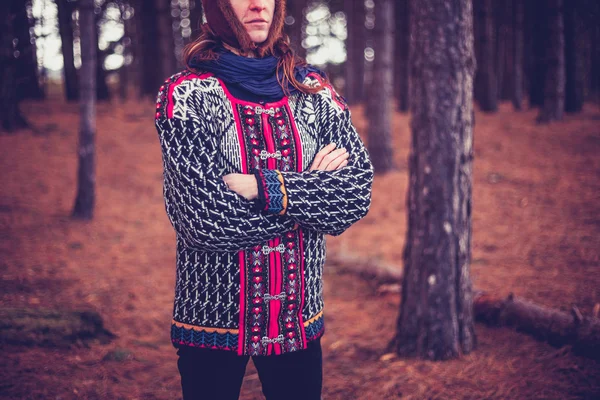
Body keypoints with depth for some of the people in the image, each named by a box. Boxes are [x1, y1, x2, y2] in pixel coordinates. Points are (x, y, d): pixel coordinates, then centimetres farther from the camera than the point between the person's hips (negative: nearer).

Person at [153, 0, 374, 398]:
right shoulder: (187, 93, -8)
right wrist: (311, 188, -12)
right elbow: (204, 216, -17)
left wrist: (265, 188, -18)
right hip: (214, 317, -3)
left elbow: (359, 190, -7)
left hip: (299, 319, 3)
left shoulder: (313, 89, 3)